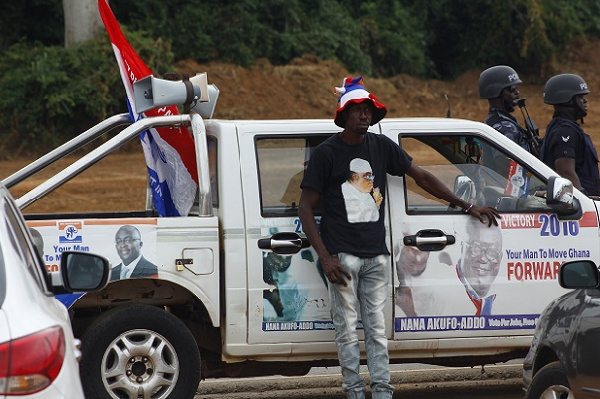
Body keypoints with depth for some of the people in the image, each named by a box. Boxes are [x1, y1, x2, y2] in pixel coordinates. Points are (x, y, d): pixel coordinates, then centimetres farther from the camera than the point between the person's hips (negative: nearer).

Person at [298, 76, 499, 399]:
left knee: (376, 329, 2)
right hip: (342, 254, -4)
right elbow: (306, 208, -3)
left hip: (376, 254, 4)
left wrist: (466, 206, 19)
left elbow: (420, 177, 21)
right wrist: (325, 257, -12)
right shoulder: (327, 153, -2)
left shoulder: (381, 147, 11)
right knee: (347, 329, -4)